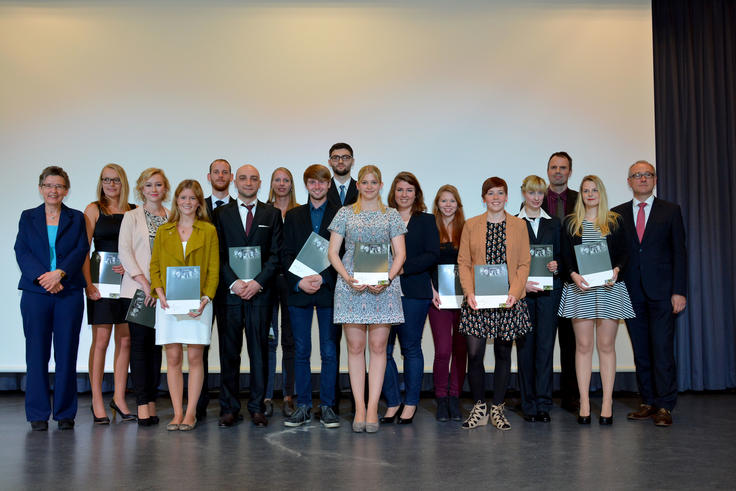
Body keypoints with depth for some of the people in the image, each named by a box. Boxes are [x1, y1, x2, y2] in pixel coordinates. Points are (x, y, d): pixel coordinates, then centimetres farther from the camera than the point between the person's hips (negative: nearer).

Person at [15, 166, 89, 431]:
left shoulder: (76, 218, 11)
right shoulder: (28, 217, 12)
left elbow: (81, 251, -1)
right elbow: (21, 252, 1)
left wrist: (59, 273, -16)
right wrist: (43, 278, -14)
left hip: (69, 292, 0)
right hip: (35, 292, 0)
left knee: (67, 353, 1)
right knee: (37, 354, 2)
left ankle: (65, 413, 9)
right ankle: (38, 414, 10)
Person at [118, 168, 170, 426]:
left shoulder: (172, 218, 12)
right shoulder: (131, 217, 8)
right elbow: (124, 251, -1)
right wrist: (143, 281, -12)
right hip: (136, 289, -2)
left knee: (156, 344, 3)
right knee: (139, 342, -4)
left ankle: (151, 400, 8)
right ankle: (142, 404, -3)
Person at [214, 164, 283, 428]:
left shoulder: (272, 214, 10)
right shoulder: (222, 213, 11)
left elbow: (276, 254, 3)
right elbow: (218, 254, 4)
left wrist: (258, 282, -9)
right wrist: (234, 283, -9)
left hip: (260, 290, 0)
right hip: (229, 290, 0)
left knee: (259, 350, 2)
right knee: (229, 351, 3)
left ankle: (257, 408, 9)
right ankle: (229, 408, 11)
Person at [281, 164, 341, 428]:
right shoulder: (293, 216, 12)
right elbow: (287, 255, 6)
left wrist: (323, 278, -13)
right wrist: (299, 282, -9)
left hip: (329, 290, -2)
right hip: (299, 291, 2)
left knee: (330, 352, 2)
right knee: (301, 352, 5)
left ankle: (327, 406, 11)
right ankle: (303, 406, 13)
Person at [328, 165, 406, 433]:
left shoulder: (391, 215, 9)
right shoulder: (345, 213, 9)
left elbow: (400, 253, 5)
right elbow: (332, 252, 5)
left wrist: (387, 279, -12)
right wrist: (347, 278, -10)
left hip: (383, 287, 0)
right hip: (351, 287, 0)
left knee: (378, 346, 0)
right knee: (355, 346, 1)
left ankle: (372, 407, 6)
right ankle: (359, 408, 8)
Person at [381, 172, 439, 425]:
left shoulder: (426, 221, 7)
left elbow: (432, 255, -4)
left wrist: (403, 268, -13)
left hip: (413, 293, -2)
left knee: (411, 348, 3)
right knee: (382, 349, 1)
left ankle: (411, 403, 14)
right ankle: (393, 402, 14)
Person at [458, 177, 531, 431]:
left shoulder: (519, 225, 8)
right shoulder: (471, 225, 8)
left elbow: (524, 264, 4)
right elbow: (463, 262, 5)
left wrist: (514, 293, -10)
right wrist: (469, 292, -9)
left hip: (508, 301, 0)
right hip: (477, 300, 0)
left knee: (503, 353, 6)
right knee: (474, 353, -6)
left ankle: (498, 408, 18)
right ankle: (479, 408, 10)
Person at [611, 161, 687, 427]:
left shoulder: (671, 211, 7)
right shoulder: (618, 214, 11)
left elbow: (679, 252, 3)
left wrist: (679, 291, -5)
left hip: (661, 292, -2)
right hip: (631, 293, 2)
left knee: (662, 350, -6)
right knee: (641, 352, 7)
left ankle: (664, 406, 0)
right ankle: (648, 402, 16)